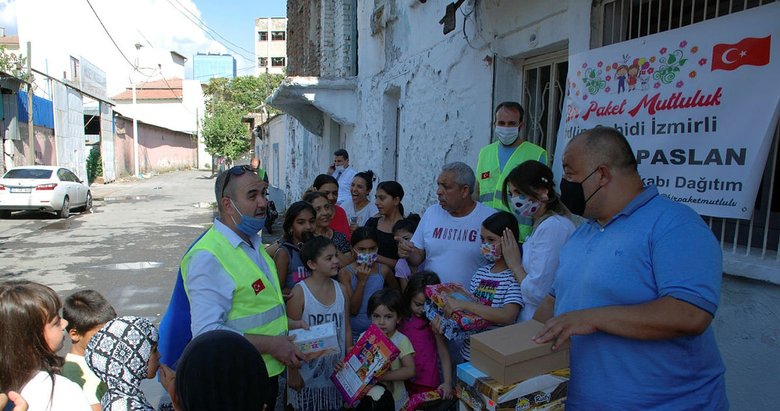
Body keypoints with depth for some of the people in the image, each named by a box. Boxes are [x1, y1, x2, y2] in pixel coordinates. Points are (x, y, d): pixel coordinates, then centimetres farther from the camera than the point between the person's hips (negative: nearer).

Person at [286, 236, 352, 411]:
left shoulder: (341, 290, -1)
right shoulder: (299, 292, -15)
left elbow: (346, 328, 6)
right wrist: (293, 373, -9)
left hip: (336, 372, 4)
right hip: (308, 374, -4)